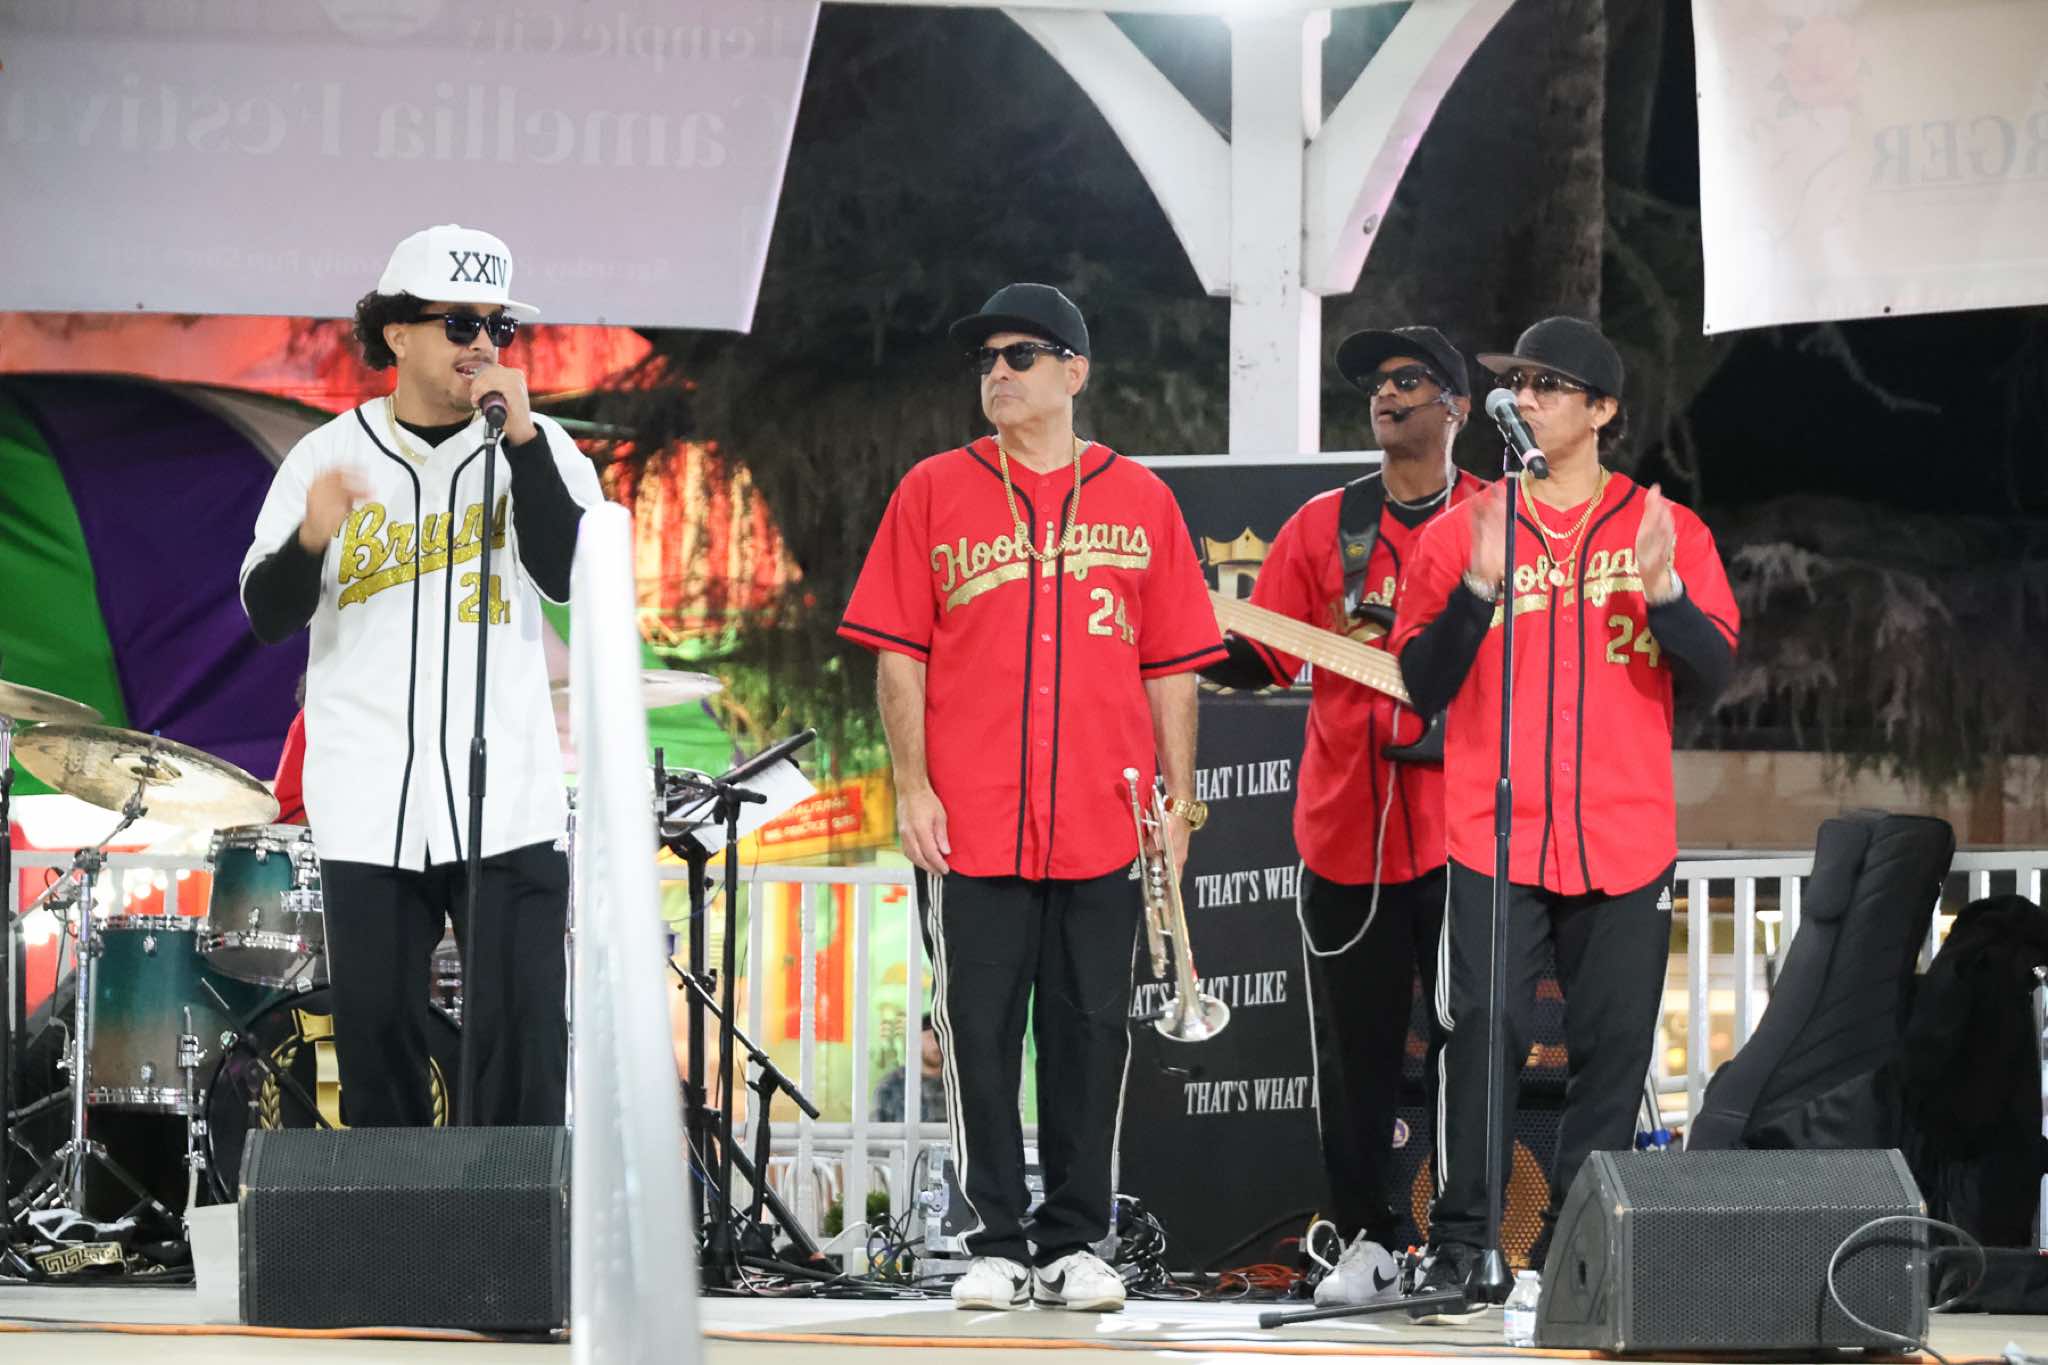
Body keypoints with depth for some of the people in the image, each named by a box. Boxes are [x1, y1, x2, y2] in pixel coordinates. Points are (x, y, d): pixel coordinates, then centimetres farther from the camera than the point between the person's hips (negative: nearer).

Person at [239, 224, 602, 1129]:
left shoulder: (537, 446, 7)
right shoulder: (330, 456, 6)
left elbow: (571, 573, -8)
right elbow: (269, 617, 1)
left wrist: (520, 435, -14)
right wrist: (312, 538, -20)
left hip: (508, 807, 0)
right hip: (370, 811, 1)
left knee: (520, 1054, -6)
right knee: (378, 1046, 3)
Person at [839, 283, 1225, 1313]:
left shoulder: (1139, 499, 9)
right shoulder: (934, 492, 7)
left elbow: (1170, 666, 9)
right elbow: (899, 652, 4)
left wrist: (1178, 798, 3)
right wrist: (912, 784, -5)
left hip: (1104, 823, 1)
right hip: (969, 822, -1)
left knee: (1091, 1032, 3)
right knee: (979, 1029, 0)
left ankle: (1075, 1246, 10)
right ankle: (997, 1243, 7)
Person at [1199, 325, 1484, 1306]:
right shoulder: (1324, 526, 10)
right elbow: (1265, 658, 5)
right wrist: (1206, 644, -13)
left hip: (1464, 827, -2)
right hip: (1345, 822, 2)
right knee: (1355, 1048, 4)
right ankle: (1368, 1239, 12)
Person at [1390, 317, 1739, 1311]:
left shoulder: (1667, 530, 7)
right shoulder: (1459, 531, 7)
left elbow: (1713, 674, 1)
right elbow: (1421, 686, 1)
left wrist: (1662, 588, -16)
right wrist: (1480, 586, -14)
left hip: (1625, 845, 1)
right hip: (1493, 843, -1)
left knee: (1613, 1046, 3)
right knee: (1483, 1034, -9)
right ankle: (1459, 1240, -4)